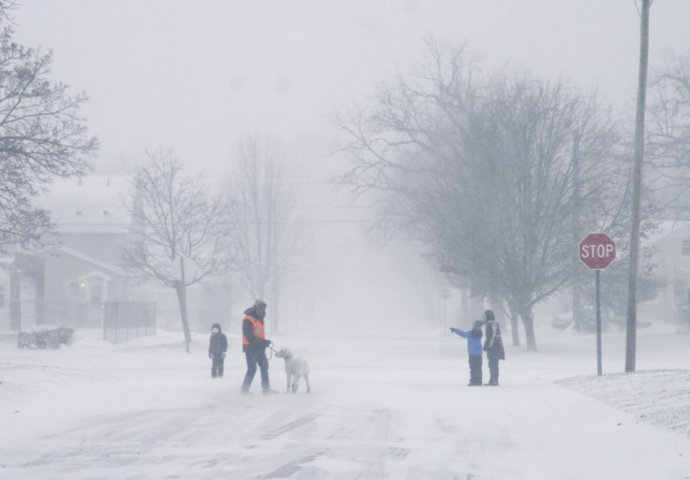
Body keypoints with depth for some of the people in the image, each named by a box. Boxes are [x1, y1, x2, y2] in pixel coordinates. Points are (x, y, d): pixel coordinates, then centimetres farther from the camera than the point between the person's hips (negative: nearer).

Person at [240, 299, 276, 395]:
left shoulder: (259, 319, 13)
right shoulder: (248, 320, -17)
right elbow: (249, 337, -22)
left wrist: (264, 342, 5)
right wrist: (263, 342, -22)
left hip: (259, 348, 9)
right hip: (250, 349, -9)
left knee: (264, 367, 9)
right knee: (252, 369, -8)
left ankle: (266, 388, 14)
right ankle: (245, 389, 2)